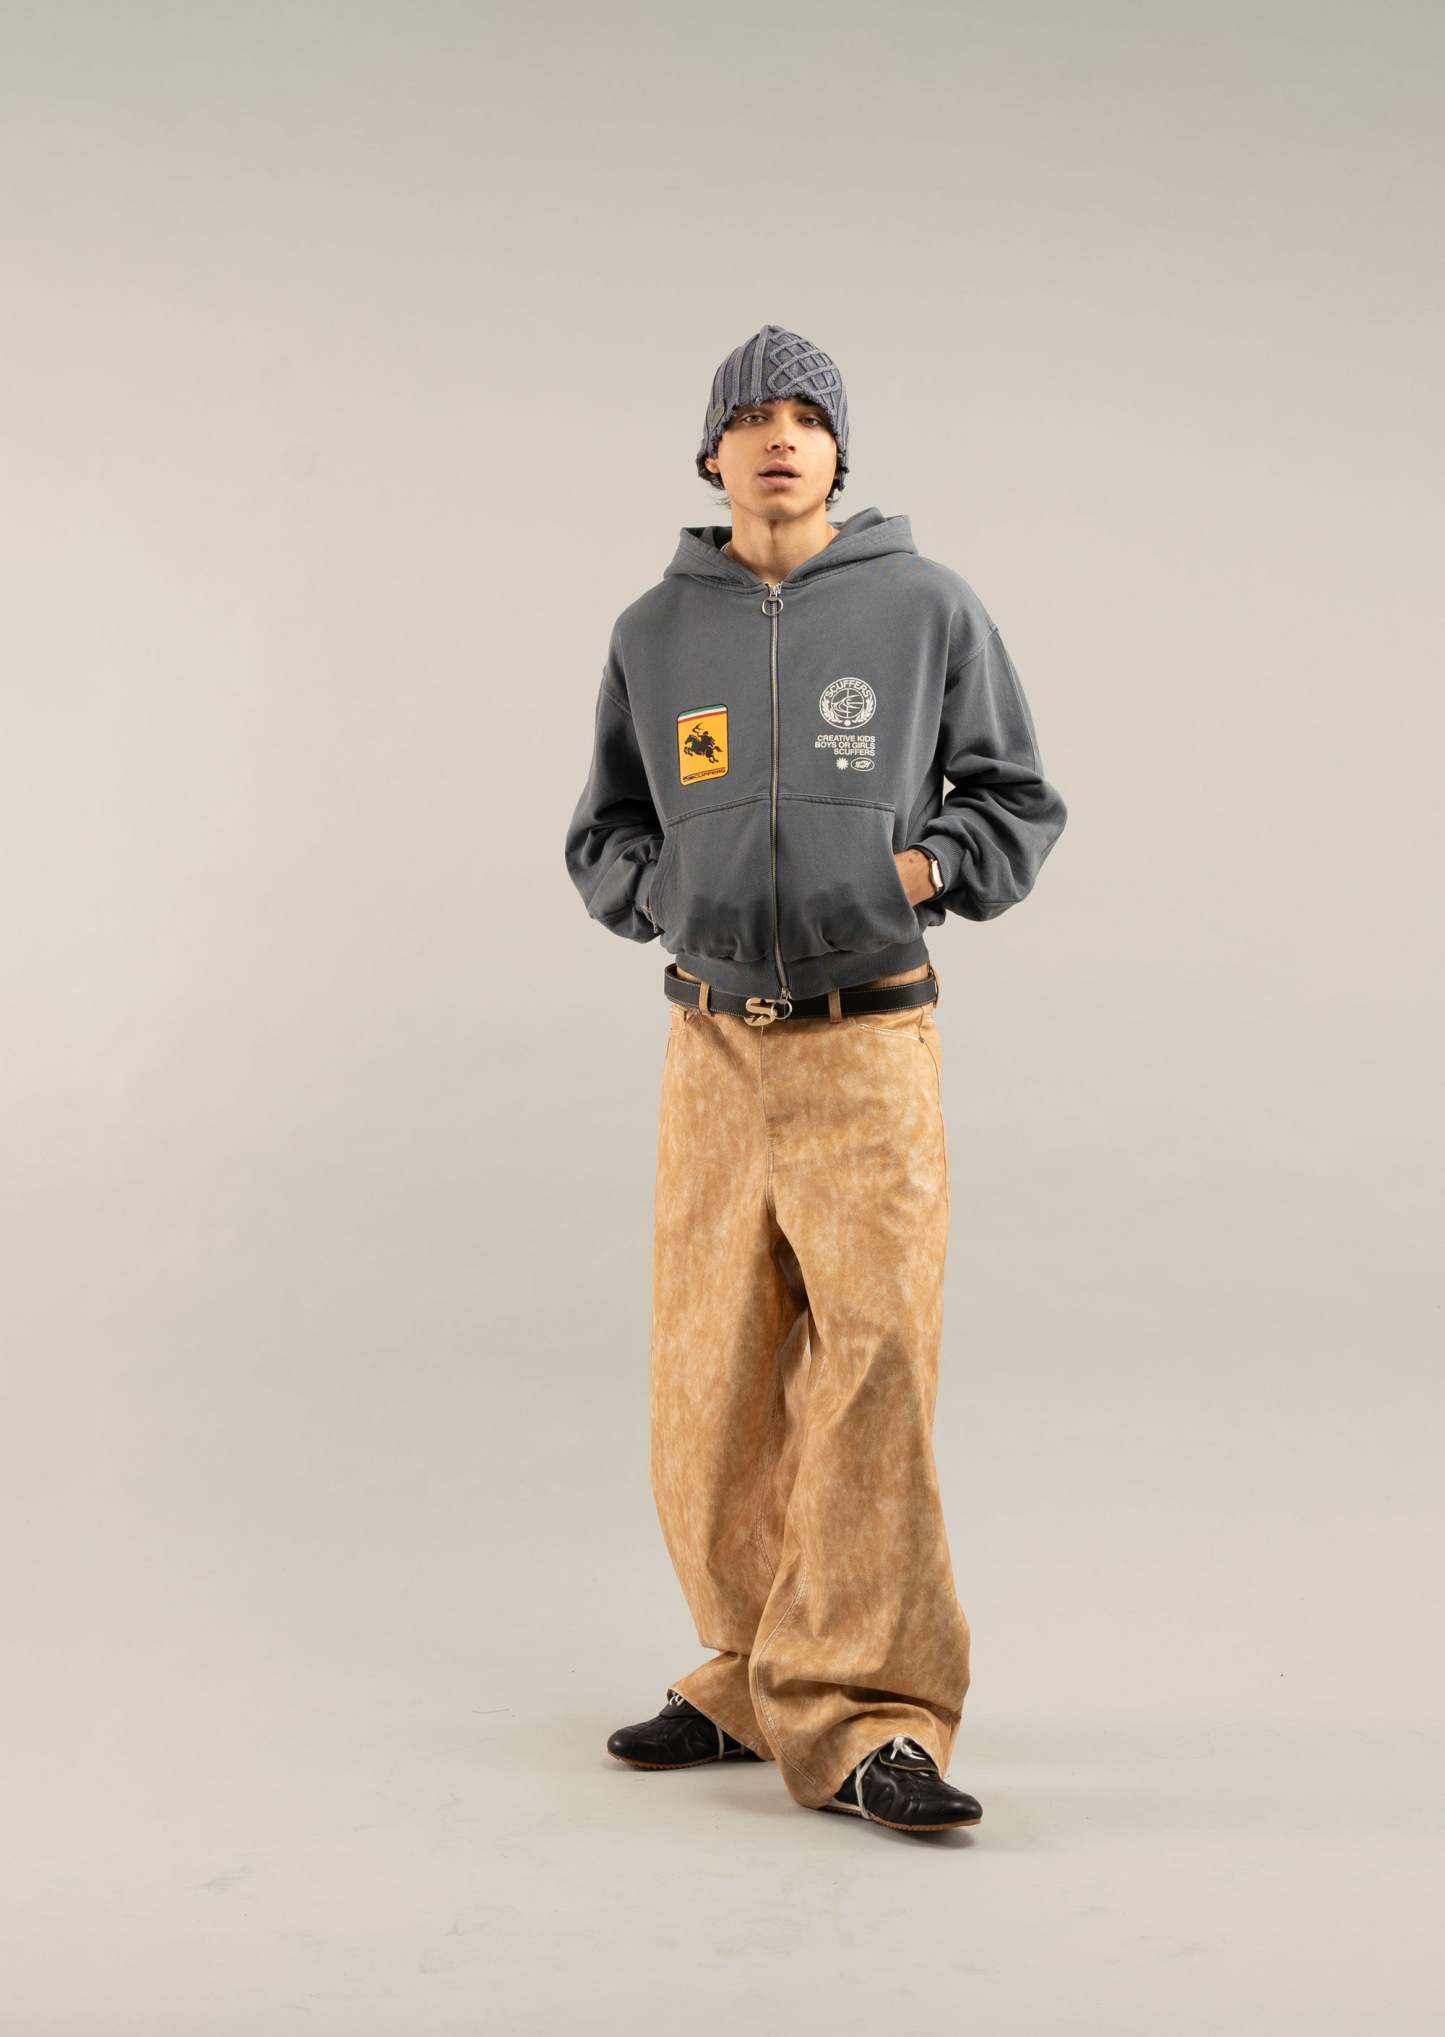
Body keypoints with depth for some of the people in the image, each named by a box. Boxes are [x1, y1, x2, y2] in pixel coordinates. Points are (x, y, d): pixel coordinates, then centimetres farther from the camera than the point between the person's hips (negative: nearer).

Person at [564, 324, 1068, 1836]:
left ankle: (857, 1716, -5)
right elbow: (605, 835, 18)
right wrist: (670, 891, -2)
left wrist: (924, 868, -9)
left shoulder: (927, 608, 2)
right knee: (712, 1381, 6)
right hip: (714, 1044, 3)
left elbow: (1016, 801, 9)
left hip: (871, 1043, -3)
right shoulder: (654, 632, 9)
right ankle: (751, 1678, 22)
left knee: (873, 1363, -11)